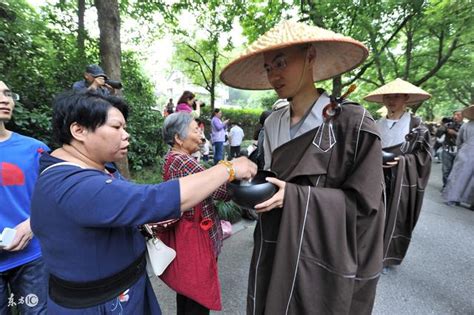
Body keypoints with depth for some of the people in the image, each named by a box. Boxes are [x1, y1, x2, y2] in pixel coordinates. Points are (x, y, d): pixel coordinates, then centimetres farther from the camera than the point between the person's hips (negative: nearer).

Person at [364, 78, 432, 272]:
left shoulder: (416, 126, -2)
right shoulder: (377, 125, 5)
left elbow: (424, 155, -2)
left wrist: (402, 160, -17)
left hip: (402, 180, -2)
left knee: (394, 218, 5)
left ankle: (387, 257, 24)